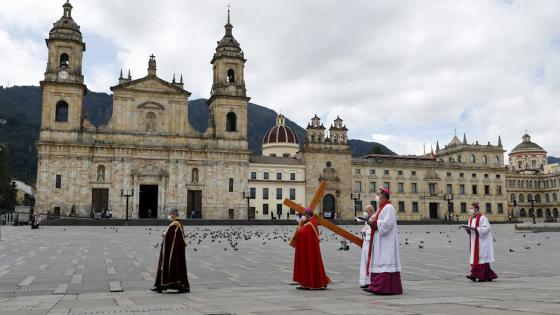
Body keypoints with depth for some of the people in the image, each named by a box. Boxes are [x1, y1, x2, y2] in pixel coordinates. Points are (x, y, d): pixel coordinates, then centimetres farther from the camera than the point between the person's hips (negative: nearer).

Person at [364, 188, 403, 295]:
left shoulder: (388, 208, -12)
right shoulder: (381, 208, 19)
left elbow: (387, 223, -22)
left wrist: (374, 222, -15)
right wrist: (372, 221, 3)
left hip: (386, 241, -10)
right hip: (379, 241, 10)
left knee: (384, 262, -12)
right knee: (379, 262, 8)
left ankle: (384, 288, -15)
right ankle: (377, 286, 9)